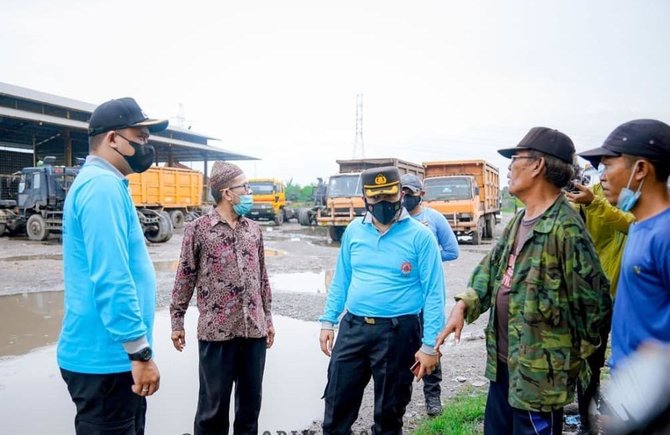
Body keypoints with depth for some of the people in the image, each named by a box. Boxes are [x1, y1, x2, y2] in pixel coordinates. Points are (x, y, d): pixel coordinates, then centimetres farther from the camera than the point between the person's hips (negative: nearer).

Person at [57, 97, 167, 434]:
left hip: (105, 353, 10)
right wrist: (141, 352, -22)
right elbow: (111, 278, -25)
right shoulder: (102, 185, -18)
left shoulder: (100, 183, 15)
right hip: (105, 357, -10)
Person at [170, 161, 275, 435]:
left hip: (254, 330, 4)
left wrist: (268, 317, 14)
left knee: (251, 401, 14)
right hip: (216, 331, -4)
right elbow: (185, 278, -1)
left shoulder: (253, 230, 9)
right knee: (214, 404, 7)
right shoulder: (198, 229, -4)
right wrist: (177, 321, -1)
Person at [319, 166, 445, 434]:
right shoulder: (354, 231, 4)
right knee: (337, 404, 13)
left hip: (397, 332, -3)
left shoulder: (420, 235, -9)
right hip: (353, 327, 4)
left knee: (389, 412, 14)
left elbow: (434, 293, -9)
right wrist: (328, 321, 9)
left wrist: (430, 344, -12)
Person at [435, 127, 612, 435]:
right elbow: (492, 267, 15)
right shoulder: (519, 220, 9)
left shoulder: (565, 227, -22)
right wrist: (463, 305, 0)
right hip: (504, 361, 9)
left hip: (540, 371, -9)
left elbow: (593, 300, -20)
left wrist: (575, 351, -5)